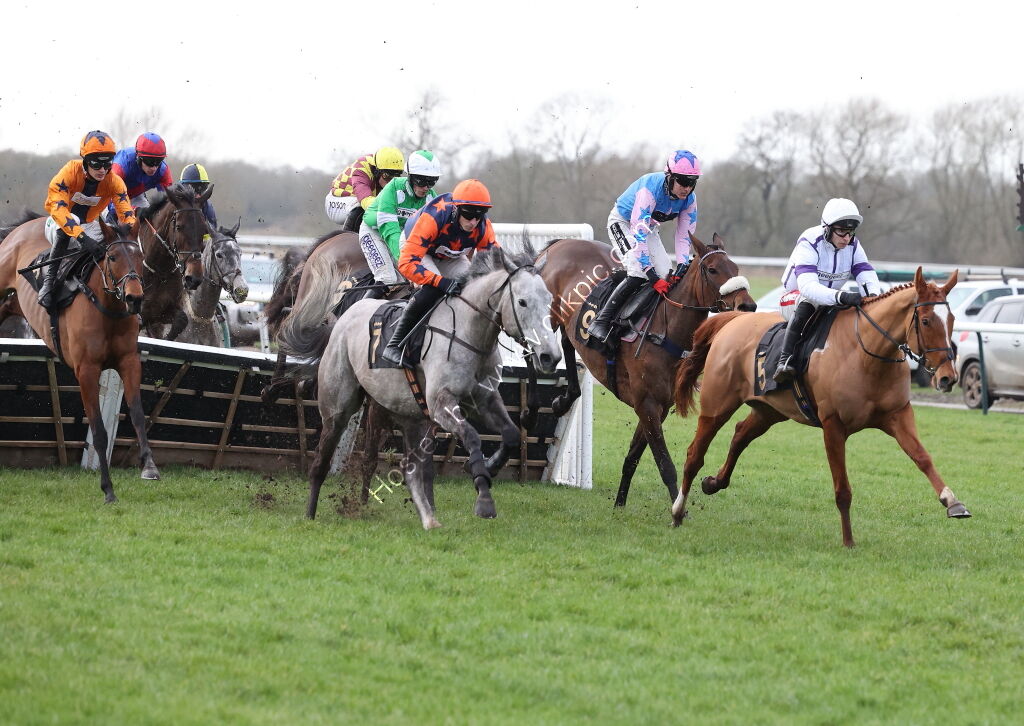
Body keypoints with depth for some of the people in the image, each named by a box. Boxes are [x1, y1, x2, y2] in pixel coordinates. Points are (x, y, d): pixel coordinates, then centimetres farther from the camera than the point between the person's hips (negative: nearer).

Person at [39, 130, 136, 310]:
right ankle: (50, 279, -32)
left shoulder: (114, 182, -16)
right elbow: (57, 207, -40)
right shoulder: (70, 172, -29)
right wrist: (81, 236, -53)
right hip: (58, 223, -4)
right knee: (72, 220, -39)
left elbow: (126, 214, -19)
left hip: (90, 225, 4)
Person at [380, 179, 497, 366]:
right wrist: (442, 282, -57)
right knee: (433, 288, -33)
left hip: (450, 258, 6)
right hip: (417, 250, -5)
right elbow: (407, 263, -46)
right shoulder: (432, 218, -43)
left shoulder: (483, 227, -28)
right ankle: (394, 346, -26)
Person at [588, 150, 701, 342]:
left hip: (650, 226, 7)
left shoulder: (689, 199, -18)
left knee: (667, 276, -7)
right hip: (622, 223, -7)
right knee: (638, 273, -26)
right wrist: (652, 276, -44)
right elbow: (639, 234, -41)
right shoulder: (650, 189, -39)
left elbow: (684, 236, -11)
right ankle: (600, 322, -23)